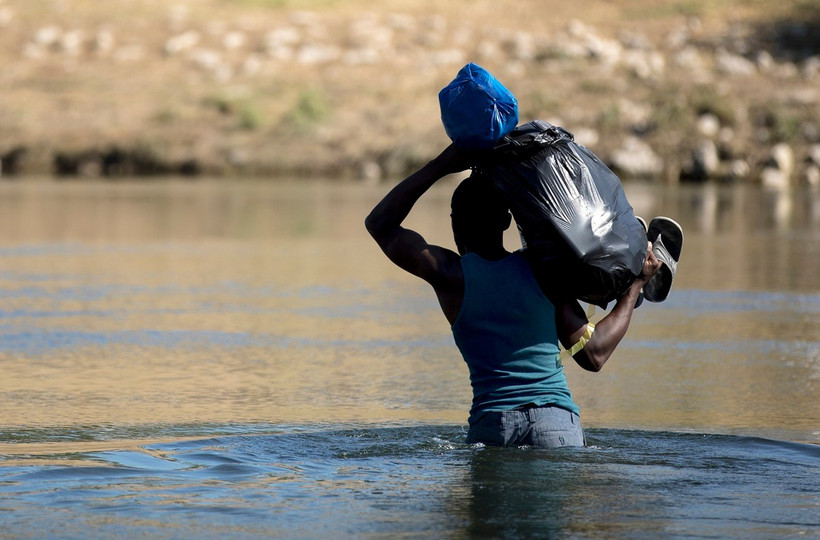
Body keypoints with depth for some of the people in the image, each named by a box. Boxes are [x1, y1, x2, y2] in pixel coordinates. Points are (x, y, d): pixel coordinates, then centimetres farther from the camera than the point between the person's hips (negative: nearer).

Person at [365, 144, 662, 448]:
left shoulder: (449, 274, 3)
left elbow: (380, 223, 18)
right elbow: (593, 355, 7)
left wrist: (441, 166, 19)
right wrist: (635, 285, 17)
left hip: (490, 422, 0)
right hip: (556, 420, 0)